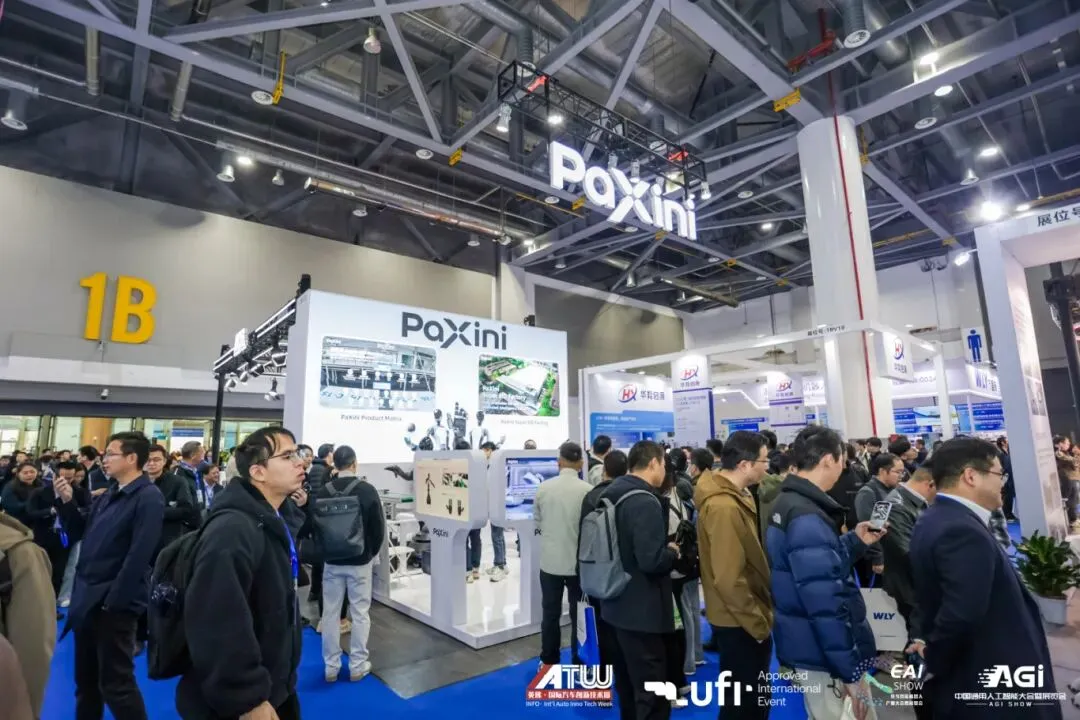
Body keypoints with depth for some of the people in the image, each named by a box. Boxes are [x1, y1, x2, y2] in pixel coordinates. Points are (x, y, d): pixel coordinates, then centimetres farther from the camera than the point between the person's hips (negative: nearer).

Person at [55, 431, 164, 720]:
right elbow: (82, 532, 15)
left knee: (115, 682, 2)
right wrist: (68, 502, 2)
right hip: (88, 598, 8)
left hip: (114, 603, -8)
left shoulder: (148, 498, -19)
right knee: (85, 677, 21)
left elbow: (138, 556, -22)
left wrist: (113, 600, -20)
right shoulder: (108, 495, 9)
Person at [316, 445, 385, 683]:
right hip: (360, 560, -2)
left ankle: (331, 666, 21)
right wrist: (372, 552, 8)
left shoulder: (323, 491, -7)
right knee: (360, 613, 8)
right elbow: (379, 526, -9)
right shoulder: (367, 490, -14)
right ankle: (358, 665, 15)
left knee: (330, 613, 13)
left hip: (331, 561, 3)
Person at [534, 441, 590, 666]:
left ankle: (549, 662, 29)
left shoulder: (543, 487, -7)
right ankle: (579, 664, 23)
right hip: (579, 561, -2)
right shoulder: (588, 490, -16)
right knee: (579, 615, 13)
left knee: (550, 613, 15)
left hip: (550, 560, 2)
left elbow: (537, 521, 6)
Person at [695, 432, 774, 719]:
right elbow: (729, 579, -27)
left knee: (751, 696, 25)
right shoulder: (724, 507, -28)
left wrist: (759, 614, 13)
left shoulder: (734, 496, 4)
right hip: (740, 623, -9)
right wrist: (758, 622, -16)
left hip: (745, 618, 9)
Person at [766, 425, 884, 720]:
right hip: (824, 655, -10)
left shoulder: (790, 502, 6)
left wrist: (856, 541, 8)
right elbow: (825, 604, -28)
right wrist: (850, 671, -21)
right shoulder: (807, 519, -26)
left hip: (812, 647, 10)